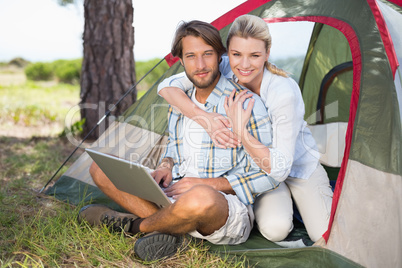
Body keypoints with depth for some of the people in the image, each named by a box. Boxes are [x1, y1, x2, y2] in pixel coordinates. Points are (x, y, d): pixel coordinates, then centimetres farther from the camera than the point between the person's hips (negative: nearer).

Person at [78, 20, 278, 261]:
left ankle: (134, 224, -10)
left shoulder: (246, 104, -13)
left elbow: (268, 175, -13)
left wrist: (207, 184, -20)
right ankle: (167, 225, -13)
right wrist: (166, 166, -1)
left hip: (229, 211, -6)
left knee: (200, 199, -43)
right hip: (175, 195, 6)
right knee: (101, 167, 1)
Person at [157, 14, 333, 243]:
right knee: (274, 229, -24)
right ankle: (282, 201, 10)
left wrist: (240, 130, -45)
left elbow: (279, 169, -36)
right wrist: (205, 118, -36)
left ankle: (324, 194, 18)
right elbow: (167, 86, -23)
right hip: (261, 167, 2)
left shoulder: (285, 93, -35)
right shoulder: (225, 70, -21)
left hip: (299, 166, -2)